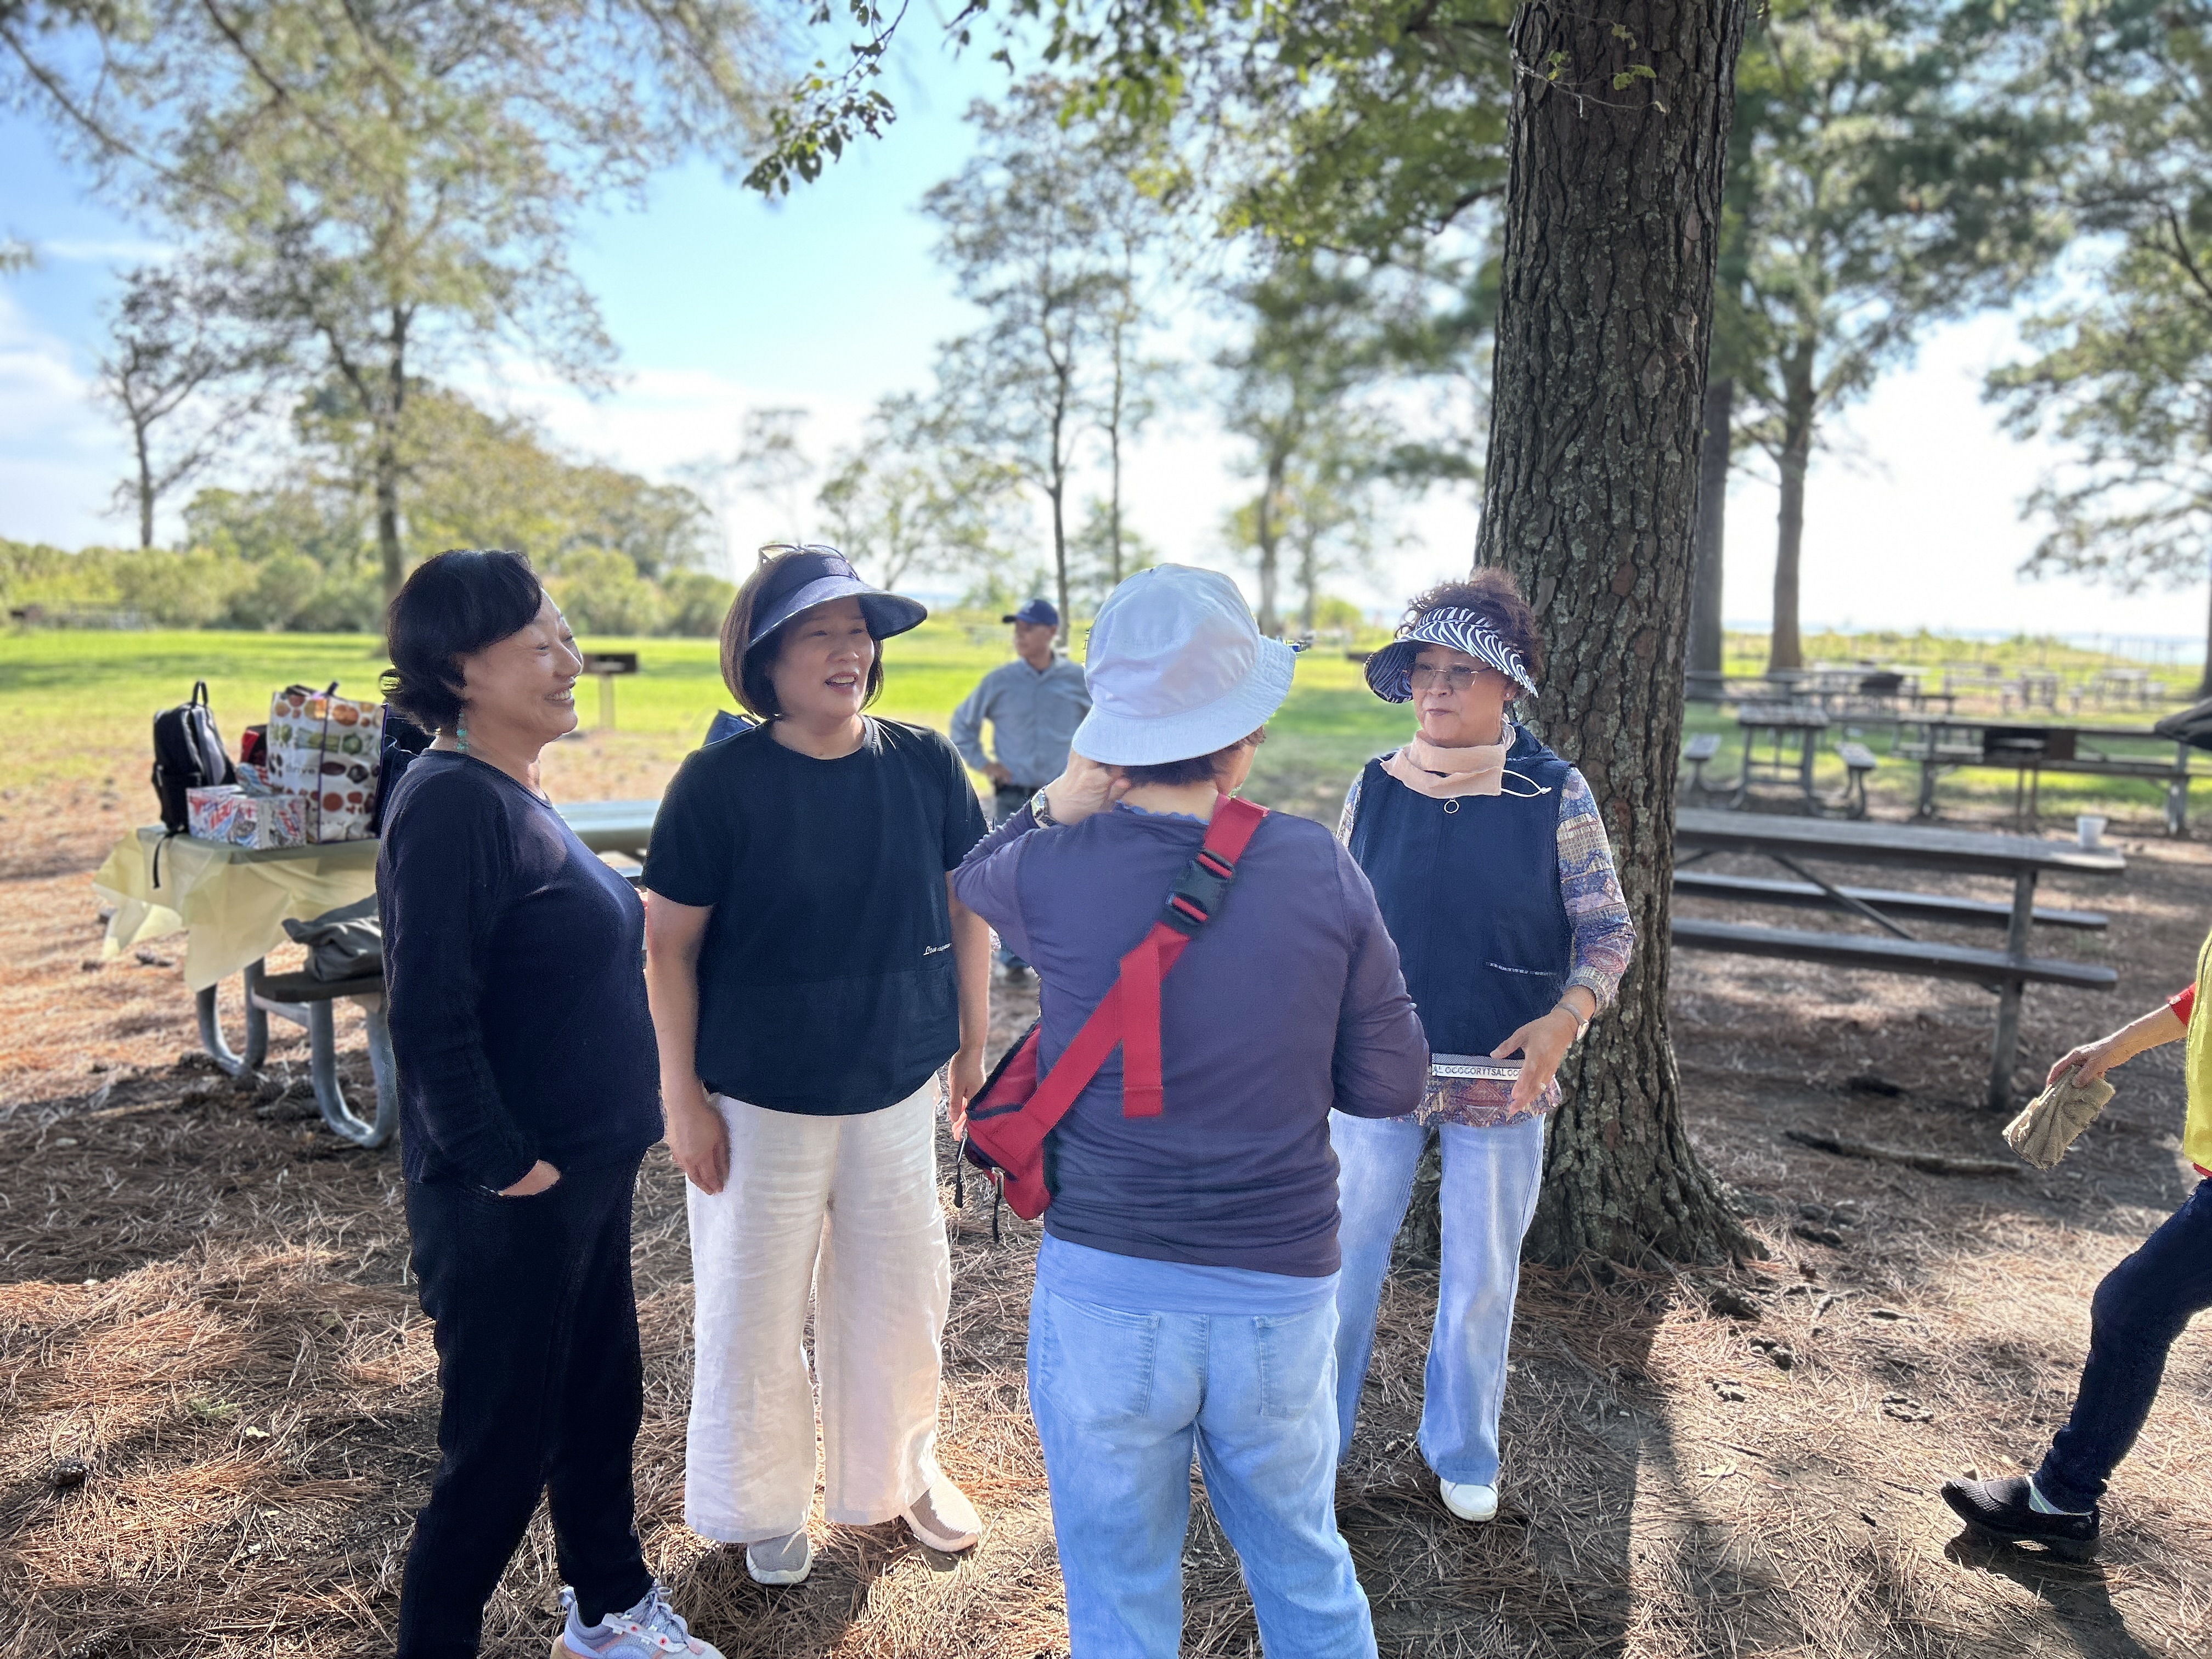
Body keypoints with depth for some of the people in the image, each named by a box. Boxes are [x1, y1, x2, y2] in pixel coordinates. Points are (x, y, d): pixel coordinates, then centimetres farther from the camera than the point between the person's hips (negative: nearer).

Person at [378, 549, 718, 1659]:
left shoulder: (513, 794, 8)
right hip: (510, 1201, -9)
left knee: (601, 1399, 23)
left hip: (587, 1173, 9)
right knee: (501, 1447, 7)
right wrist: (503, 1166, -19)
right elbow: (429, 1016, -25)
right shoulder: (449, 805, -21)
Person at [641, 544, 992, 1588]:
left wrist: (973, 1045, 7)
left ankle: (896, 1472, 43)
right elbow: (668, 947, -9)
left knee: (898, 1292, 17)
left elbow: (966, 906, 5)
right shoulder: (721, 782, -14)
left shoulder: (924, 765, -5)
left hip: (897, 1088, 3)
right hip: (759, 1101, -2)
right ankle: (764, 1508, 38)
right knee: (755, 1307, 13)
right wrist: (683, 1099, -8)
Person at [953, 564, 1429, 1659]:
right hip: (1281, 1291, 2)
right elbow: (1388, 1085, -3)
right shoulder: (1320, 871, -11)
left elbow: (968, 882, 12)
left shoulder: (1051, 871, -14)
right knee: (1305, 1569, 26)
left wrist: (1055, 806, 2)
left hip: (1105, 1289, -1)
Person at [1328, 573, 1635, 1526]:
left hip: (1503, 1081, -1)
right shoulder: (1375, 786, -3)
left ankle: (1463, 1453, 38)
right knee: (1345, 1258, 11)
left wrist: (1566, 1015, -19)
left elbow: (1608, 926, -3)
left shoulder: (1555, 795, -8)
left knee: (1482, 1276, 15)